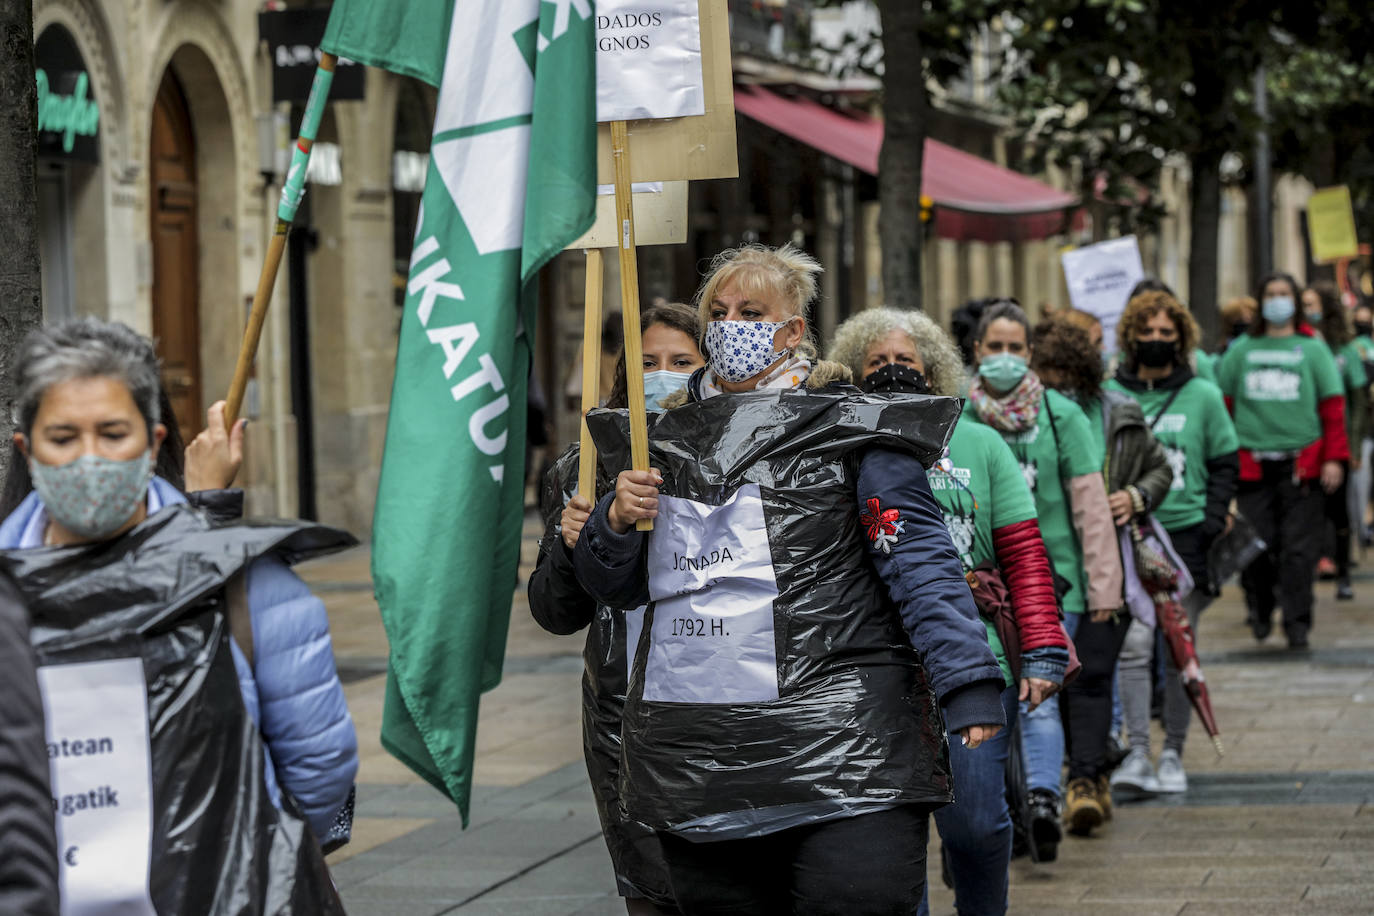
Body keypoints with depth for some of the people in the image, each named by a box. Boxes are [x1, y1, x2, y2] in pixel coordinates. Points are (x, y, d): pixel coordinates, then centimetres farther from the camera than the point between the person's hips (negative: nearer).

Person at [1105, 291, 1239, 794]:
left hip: (1186, 534, 0)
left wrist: (1213, 521, -4)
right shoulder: (1109, 395, 6)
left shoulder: (1202, 396, 4)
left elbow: (1225, 464, 8)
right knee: (1134, 645, -11)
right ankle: (1137, 753, -9)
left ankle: (1173, 755, 13)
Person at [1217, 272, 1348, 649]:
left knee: (1298, 547, -3)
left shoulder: (1312, 350, 7)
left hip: (1301, 462, -1)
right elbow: (1222, 403, 12)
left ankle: (1297, 624, 3)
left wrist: (1333, 458, -5)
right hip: (1252, 462, 1)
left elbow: (1333, 406, 4)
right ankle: (1260, 609, 21)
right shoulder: (1241, 350, 11)